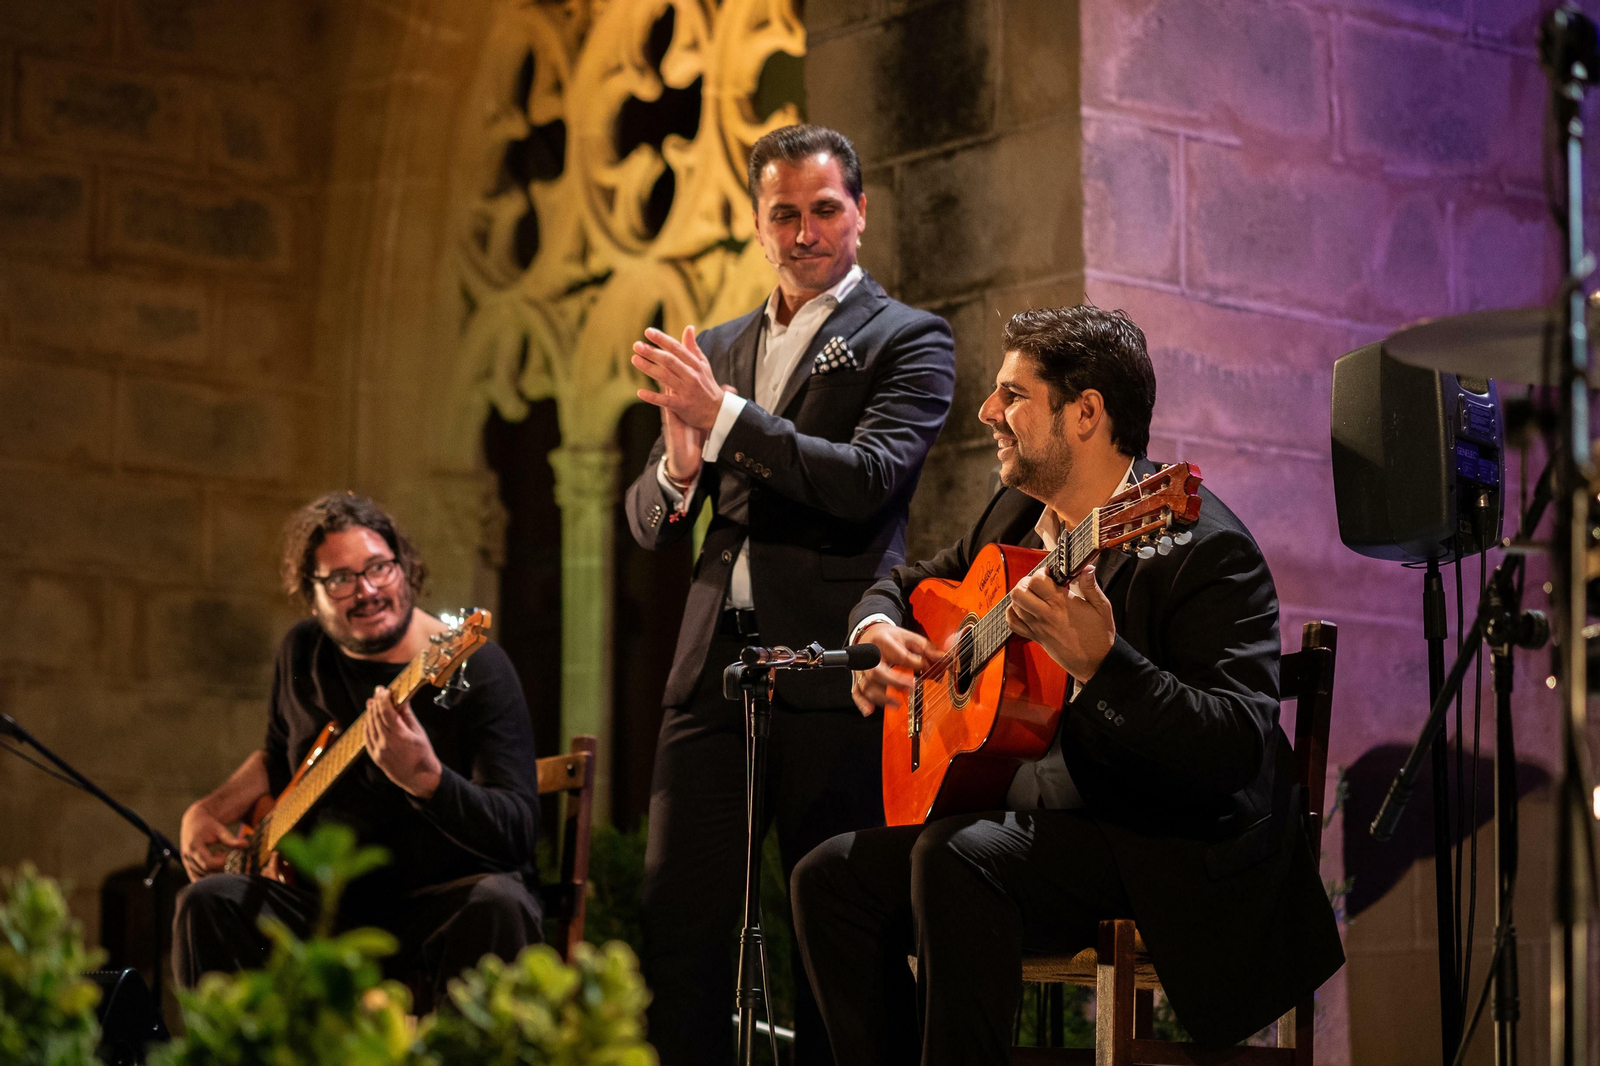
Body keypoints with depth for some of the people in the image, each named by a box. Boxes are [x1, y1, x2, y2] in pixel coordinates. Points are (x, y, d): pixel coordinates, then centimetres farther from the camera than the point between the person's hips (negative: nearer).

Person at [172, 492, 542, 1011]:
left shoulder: (475, 667, -11)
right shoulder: (303, 653, 9)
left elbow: (517, 832, -20)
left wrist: (424, 778, -37)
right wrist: (210, 810, 14)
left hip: (444, 903, -5)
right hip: (332, 903, 5)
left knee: (498, 904, -37)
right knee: (209, 902, -21)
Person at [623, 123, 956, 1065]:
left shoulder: (908, 339, 4)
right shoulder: (716, 351, 19)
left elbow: (868, 479, -13)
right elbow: (651, 526, 17)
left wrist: (723, 414, -17)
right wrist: (679, 466, -6)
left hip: (830, 670, -5)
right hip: (715, 668, 5)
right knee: (678, 923, 0)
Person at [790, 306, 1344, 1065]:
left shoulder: (1205, 548, -19)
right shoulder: (1017, 516, 8)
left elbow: (1235, 752, -28)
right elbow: (908, 583, 25)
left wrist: (1100, 663, -41)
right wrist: (876, 630, 1)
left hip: (1177, 856, -9)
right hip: (1043, 816, 9)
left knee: (954, 859, -31)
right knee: (831, 876, -1)